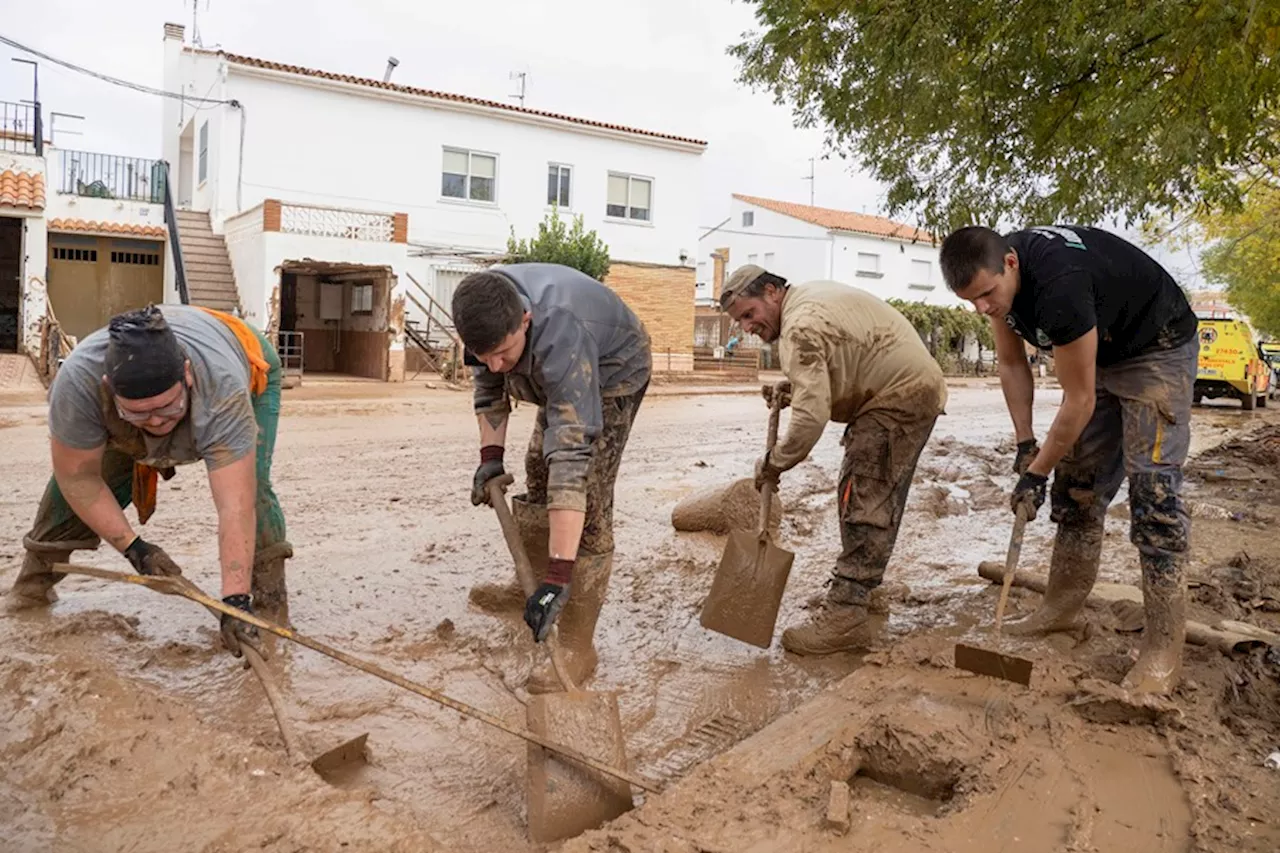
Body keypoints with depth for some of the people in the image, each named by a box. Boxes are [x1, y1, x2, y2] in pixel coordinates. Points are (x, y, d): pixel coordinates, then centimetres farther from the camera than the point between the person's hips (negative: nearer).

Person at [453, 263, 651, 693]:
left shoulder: (559, 337, -46)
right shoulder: (486, 314, -25)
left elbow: (572, 460, -51)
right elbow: (488, 385, -2)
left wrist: (558, 576, -53)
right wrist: (490, 455, -9)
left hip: (614, 372, -7)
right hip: (560, 379, 7)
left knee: (586, 498, -17)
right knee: (537, 472, 17)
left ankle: (578, 648, -10)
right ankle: (529, 579, 40)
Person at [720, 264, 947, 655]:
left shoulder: (800, 328, -21)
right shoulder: (811, 294, 12)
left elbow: (811, 416, -28)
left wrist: (774, 463, -14)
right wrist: (793, 387, 8)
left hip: (901, 396, -11)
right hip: (913, 388, 11)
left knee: (865, 502, -13)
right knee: (875, 501, 14)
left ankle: (846, 616, -12)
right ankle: (864, 598, 23)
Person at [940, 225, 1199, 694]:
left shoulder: (1058, 285, -39)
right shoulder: (994, 274, -14)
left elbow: (1078, 401, -29)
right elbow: (1012, 364, 0)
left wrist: (1035, 473, -19)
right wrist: (1025, 445, -3)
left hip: (1157, 351, -8)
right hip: (1098, 353, 8)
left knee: (1151, 484, -15)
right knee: (1078, 479, 7)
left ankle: (1164, 646, -10)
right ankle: (1063, 607, 18)